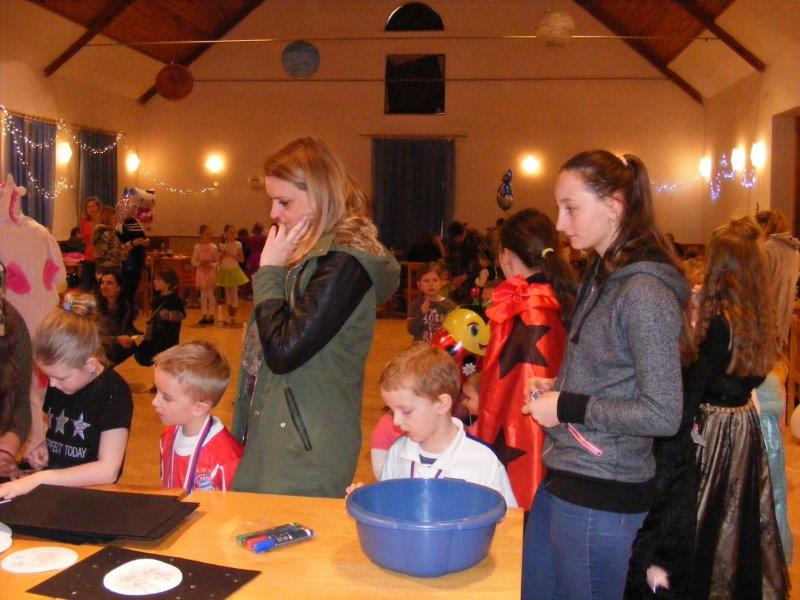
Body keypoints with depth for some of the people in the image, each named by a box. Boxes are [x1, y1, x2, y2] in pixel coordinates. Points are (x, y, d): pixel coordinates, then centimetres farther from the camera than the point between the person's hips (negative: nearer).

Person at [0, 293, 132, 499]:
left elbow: (108, 470, -18)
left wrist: (38, 479, -20)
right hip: (53, 487, 6)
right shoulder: (58, 383, 5)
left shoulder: (113, 392, -14)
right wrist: (42, 446, 2)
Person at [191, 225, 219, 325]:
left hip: (211, 273, -1)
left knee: (211, 294, 2)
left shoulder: (213, 247, -1)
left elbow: (218, 262, 1)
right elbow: (193, 262, 1)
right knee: (203, 295, 6)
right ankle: (204, 315, 13)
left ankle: (211, 315, 10)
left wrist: (212, 265, -18)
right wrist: (200, 263, -16)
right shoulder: (197, 247, -1)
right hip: (201, 273, 1)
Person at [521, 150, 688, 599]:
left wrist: (569, 408, -17)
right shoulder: (602, 276, 10)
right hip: (563, 478, 9)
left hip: (600, 494, -9)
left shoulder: (643, 291, -19)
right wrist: (556, 389, 3)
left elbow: (663, 414, -21)